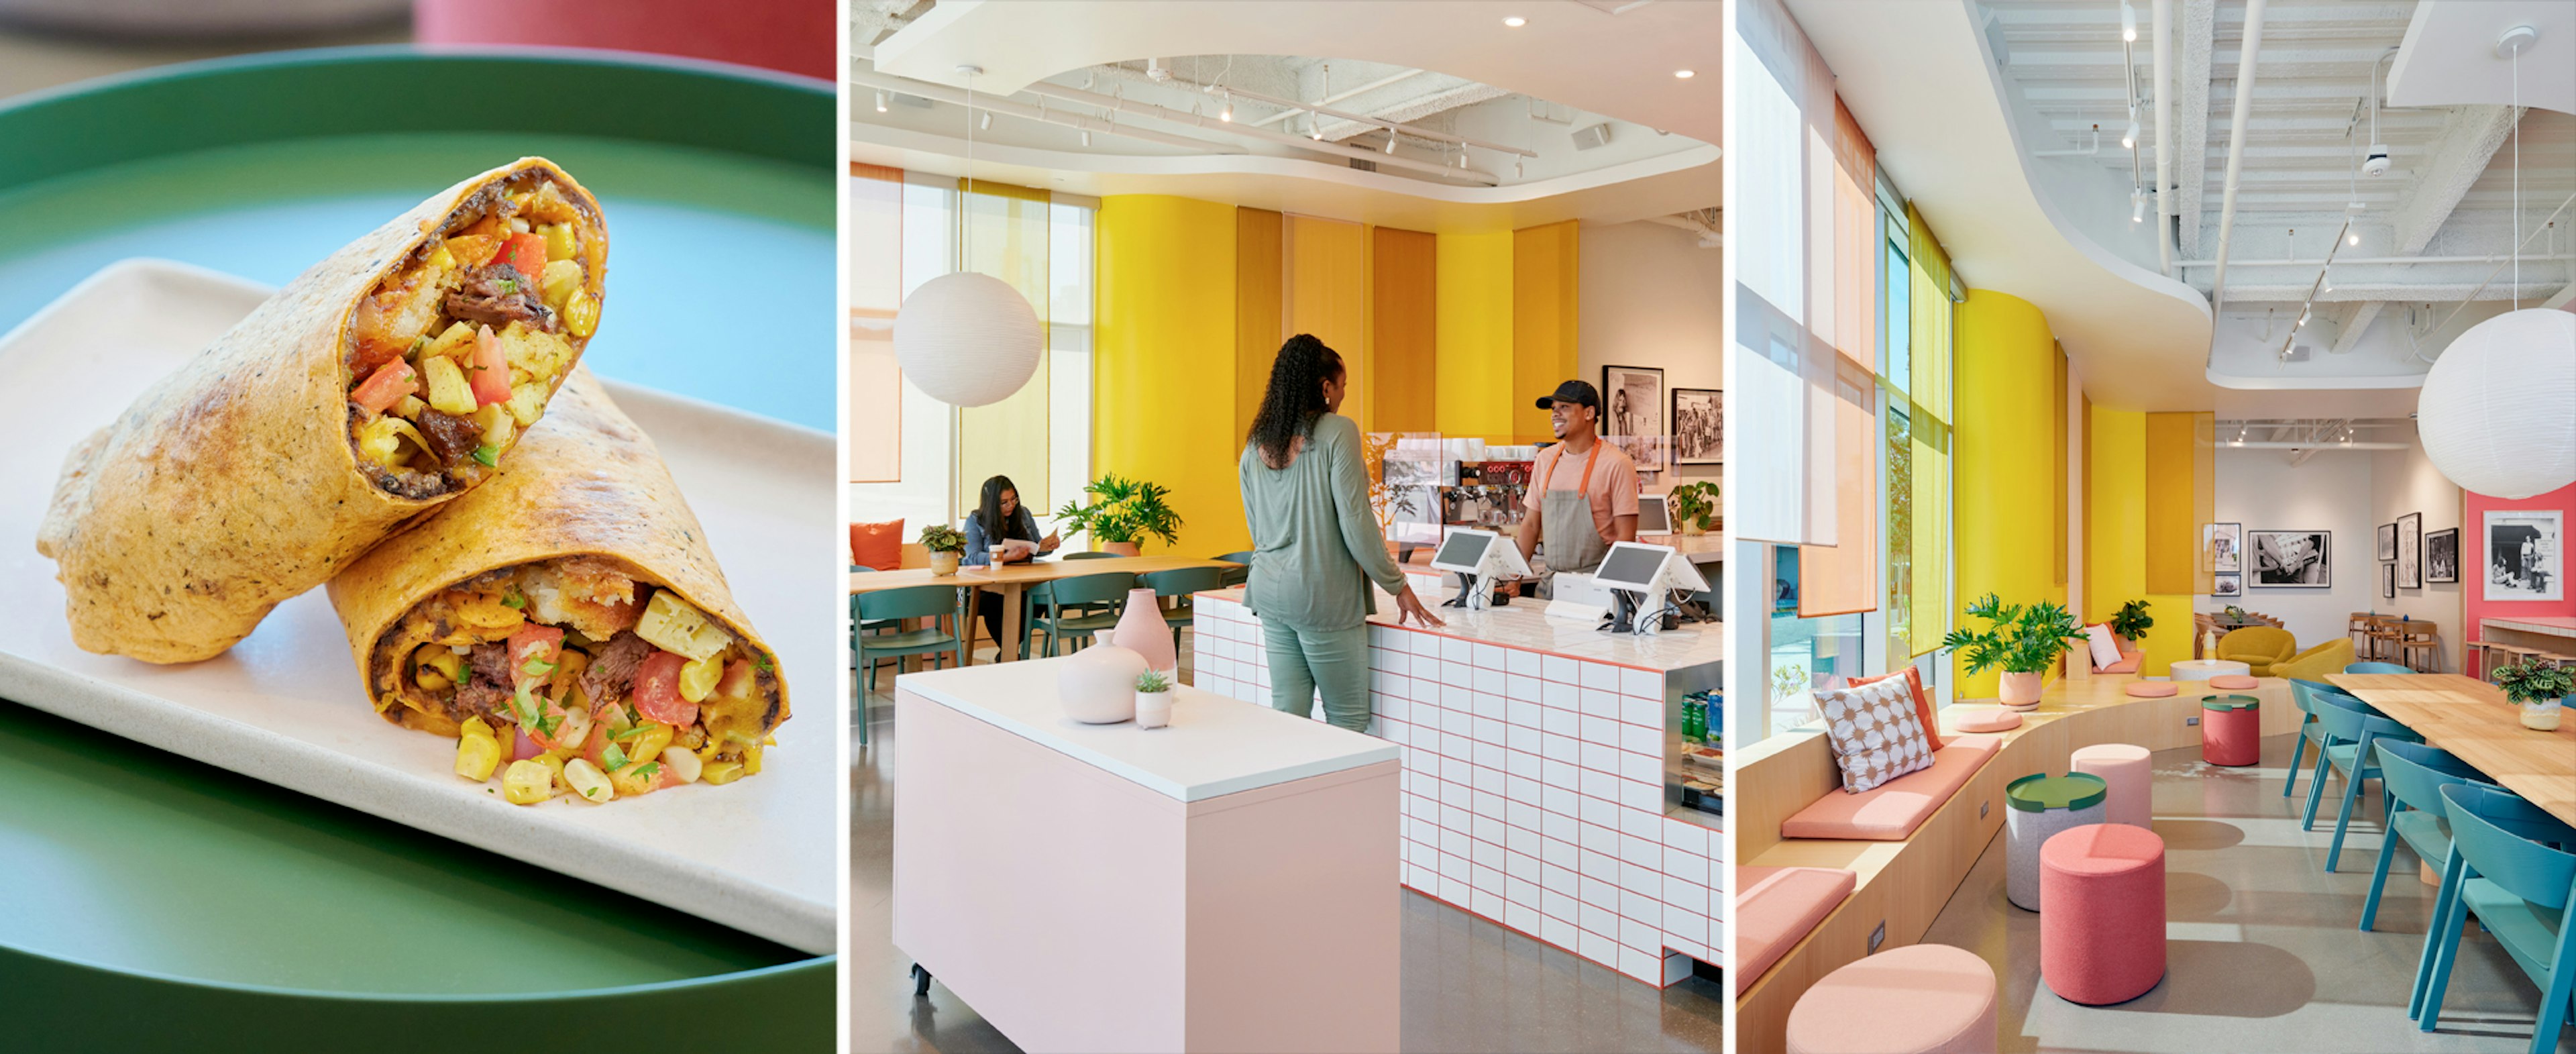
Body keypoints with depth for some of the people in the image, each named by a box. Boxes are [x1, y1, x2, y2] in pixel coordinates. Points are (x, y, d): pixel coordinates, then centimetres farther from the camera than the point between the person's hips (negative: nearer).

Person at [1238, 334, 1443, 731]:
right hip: (1323, 594, -7)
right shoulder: (1337, 432, -10)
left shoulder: (1255, 447, 10)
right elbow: (1356, 522, -13)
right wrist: (1398, 584, -4)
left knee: (1288, 714, 11)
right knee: (1349, 720, 4)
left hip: (1270, 590, 7)